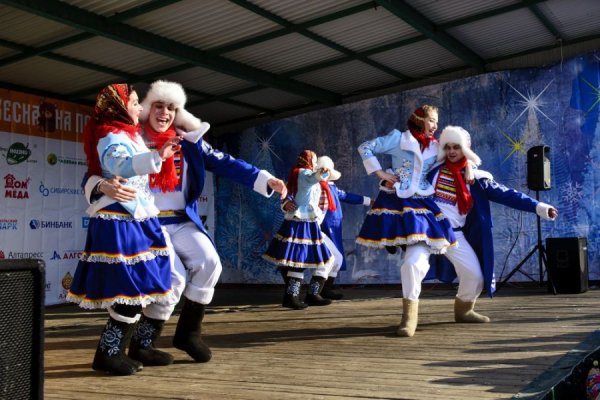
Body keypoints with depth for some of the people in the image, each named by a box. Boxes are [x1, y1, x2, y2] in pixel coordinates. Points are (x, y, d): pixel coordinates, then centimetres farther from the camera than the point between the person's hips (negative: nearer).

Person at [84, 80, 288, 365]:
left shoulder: (189, 142, 7)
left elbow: (225, 164, -1)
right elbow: (93, 176, -8)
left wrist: (265, 179, -14)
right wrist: (104, 186, -34)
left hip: (181, 222, 4)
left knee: (209, 261, -18)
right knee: (174, 276, -19)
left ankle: (188, 331, 4)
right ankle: (142, 345, 2)